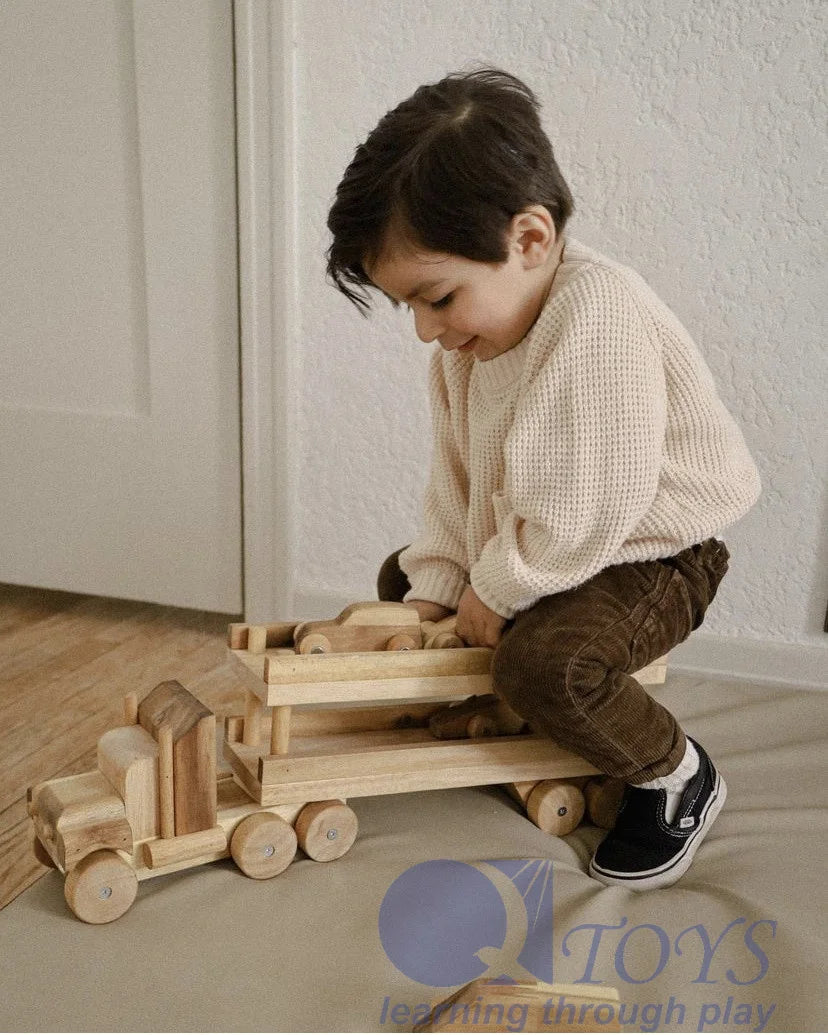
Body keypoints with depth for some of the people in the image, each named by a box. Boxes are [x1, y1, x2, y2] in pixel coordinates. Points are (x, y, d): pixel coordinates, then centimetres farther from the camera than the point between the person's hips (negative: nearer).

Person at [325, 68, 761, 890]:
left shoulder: (599, 317, -31)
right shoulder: (469, 337, -2)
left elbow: (582, 514, -32)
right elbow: (457, 480, 4)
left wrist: (493, 592, -18)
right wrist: (431, 594, -2)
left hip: (653, 552, -9)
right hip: (533, 542, 9)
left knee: (541, 661, -32)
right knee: (399, 576, 13)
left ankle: (676, 774, -3)